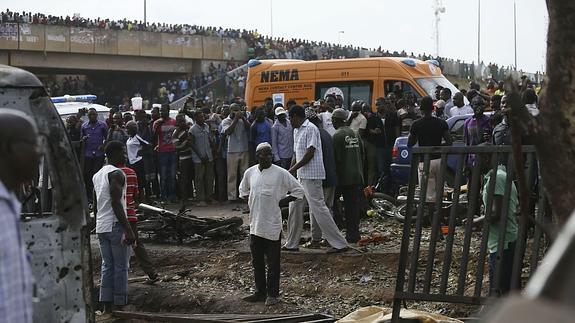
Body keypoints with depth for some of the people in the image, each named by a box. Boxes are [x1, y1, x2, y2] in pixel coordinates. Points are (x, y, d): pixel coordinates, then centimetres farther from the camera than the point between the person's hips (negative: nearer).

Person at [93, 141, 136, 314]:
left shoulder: (97, 175, 16)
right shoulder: (116, 174, -12)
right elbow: (116, 203, -20)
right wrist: (128, 230, -21)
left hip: (100, 227, 8)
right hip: (115, 225, -8)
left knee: (107, 265, 11)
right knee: (121, 267, -3)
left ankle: (107, 307, 11)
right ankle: (121, 305, -1)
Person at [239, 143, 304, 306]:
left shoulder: (280, 173, -8)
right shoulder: (250, 172, 5)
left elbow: (298, 190, -2)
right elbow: (243, 190, 24)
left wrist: (282, 202, -7)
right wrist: (251, 202, 9)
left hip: (272, 225, -4)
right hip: (255, 224, 5)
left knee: (273, 262, 2)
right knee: (257, 261, 12)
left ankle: (272, 294, 11)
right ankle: (260, 291, 23)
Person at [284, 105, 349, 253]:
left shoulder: (310, 129, -13)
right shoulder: (297, 131, 17)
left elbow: (310, 153, -19)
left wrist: (293, 169, -16)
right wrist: (290, 172, 16)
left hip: (311, 175, -10)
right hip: (301, 176, 10)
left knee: (318, 208, -10)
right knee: (295, 207, 13)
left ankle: (340, 244, -7)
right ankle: (292, 243, 23)